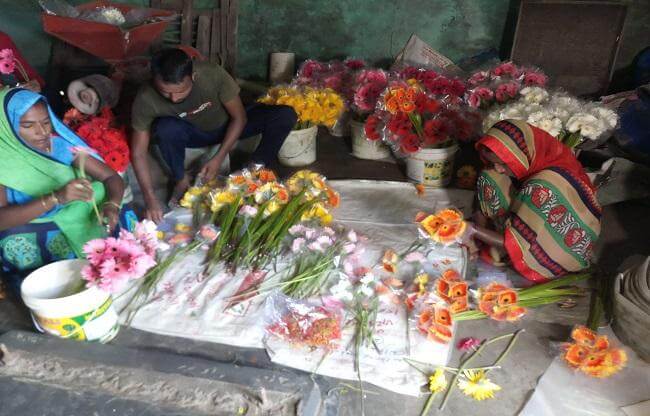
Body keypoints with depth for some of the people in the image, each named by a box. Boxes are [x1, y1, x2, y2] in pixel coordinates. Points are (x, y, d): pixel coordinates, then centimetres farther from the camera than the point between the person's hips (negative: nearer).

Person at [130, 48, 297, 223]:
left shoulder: (213, 74, -33)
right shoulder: (146, 100, -30)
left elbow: (239, 117, -21)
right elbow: (138, 153, -23)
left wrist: (219, 158, -27)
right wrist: (150, 198, -33)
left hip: (226, 127, 0)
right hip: (191, 133, 0)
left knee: (285, 115, -22)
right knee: (165, 128, -36)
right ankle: (181, 180, -8)